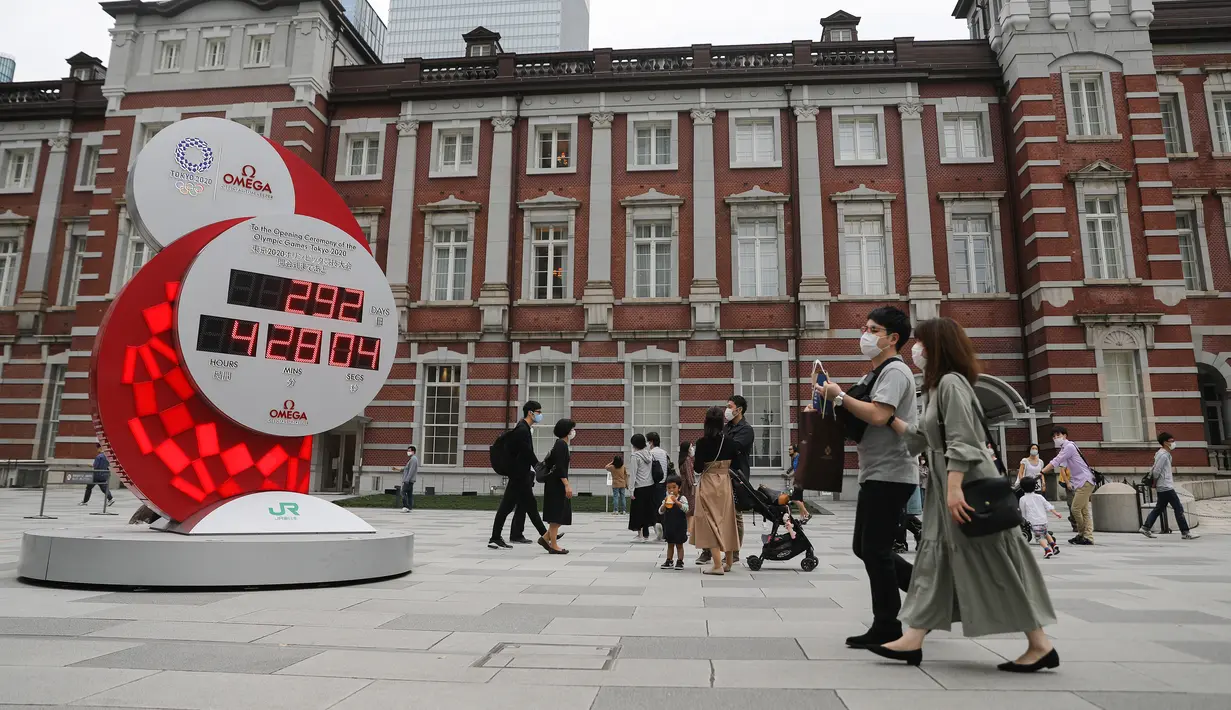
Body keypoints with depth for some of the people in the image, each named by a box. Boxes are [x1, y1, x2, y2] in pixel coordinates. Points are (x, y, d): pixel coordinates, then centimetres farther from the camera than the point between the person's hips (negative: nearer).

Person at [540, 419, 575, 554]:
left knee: (562, 514, 12)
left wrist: (566, 483, 25)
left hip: (557, 484, 10)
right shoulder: (561, 444, -15)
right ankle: (553, 546, 2)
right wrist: (567, 485, -24)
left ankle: (545, 538, 15)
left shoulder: (562, 444, 16)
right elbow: (559, 467, -22)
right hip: (557, 484, -10)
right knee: (556, 514, -4)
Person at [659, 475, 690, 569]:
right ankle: (669, 561, 20)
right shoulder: (666, 499, 3)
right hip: (669, 525, 4)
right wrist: (665, 504, -19)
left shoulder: (682, 498, -8)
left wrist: (676, 501, -31)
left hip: (679, 526, -4)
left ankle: (680, 562, 11)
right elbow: (660, 512, -2)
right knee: (670, 544, 13)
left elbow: (686, 509, -22)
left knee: (679, 545, 5)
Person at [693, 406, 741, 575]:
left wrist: (695, 460, 10)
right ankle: (728, 562, 24)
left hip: (708, 484, -4)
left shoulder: (702, 442, -11)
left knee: (711, 522, -2)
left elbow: (698, 467, -10)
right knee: (727, 520, 15)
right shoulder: (729, 440, -1)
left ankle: (718, 565, -8)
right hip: (726, 483, 4)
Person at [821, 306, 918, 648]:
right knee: (864, 546, 14)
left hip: (891, 474, -10)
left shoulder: (895, 371, -11)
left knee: (875, 549, -4)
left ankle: (887, 628, 7)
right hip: (874, 475, 10)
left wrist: (839, 395, -15)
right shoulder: (873, 375, 19)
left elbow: (878, 416, -26)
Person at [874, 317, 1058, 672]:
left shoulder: (951, 381, -14)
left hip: (967, 484, -10)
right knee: (936, 556, 7)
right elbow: (922, 436, 21)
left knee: (990, 563, -3)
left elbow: (961, 440, -22)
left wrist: (954, 488, -26)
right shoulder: (939, 385, 16)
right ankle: (914, 640, 11)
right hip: (949, 485, 10)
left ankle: (1040, 645, 11)